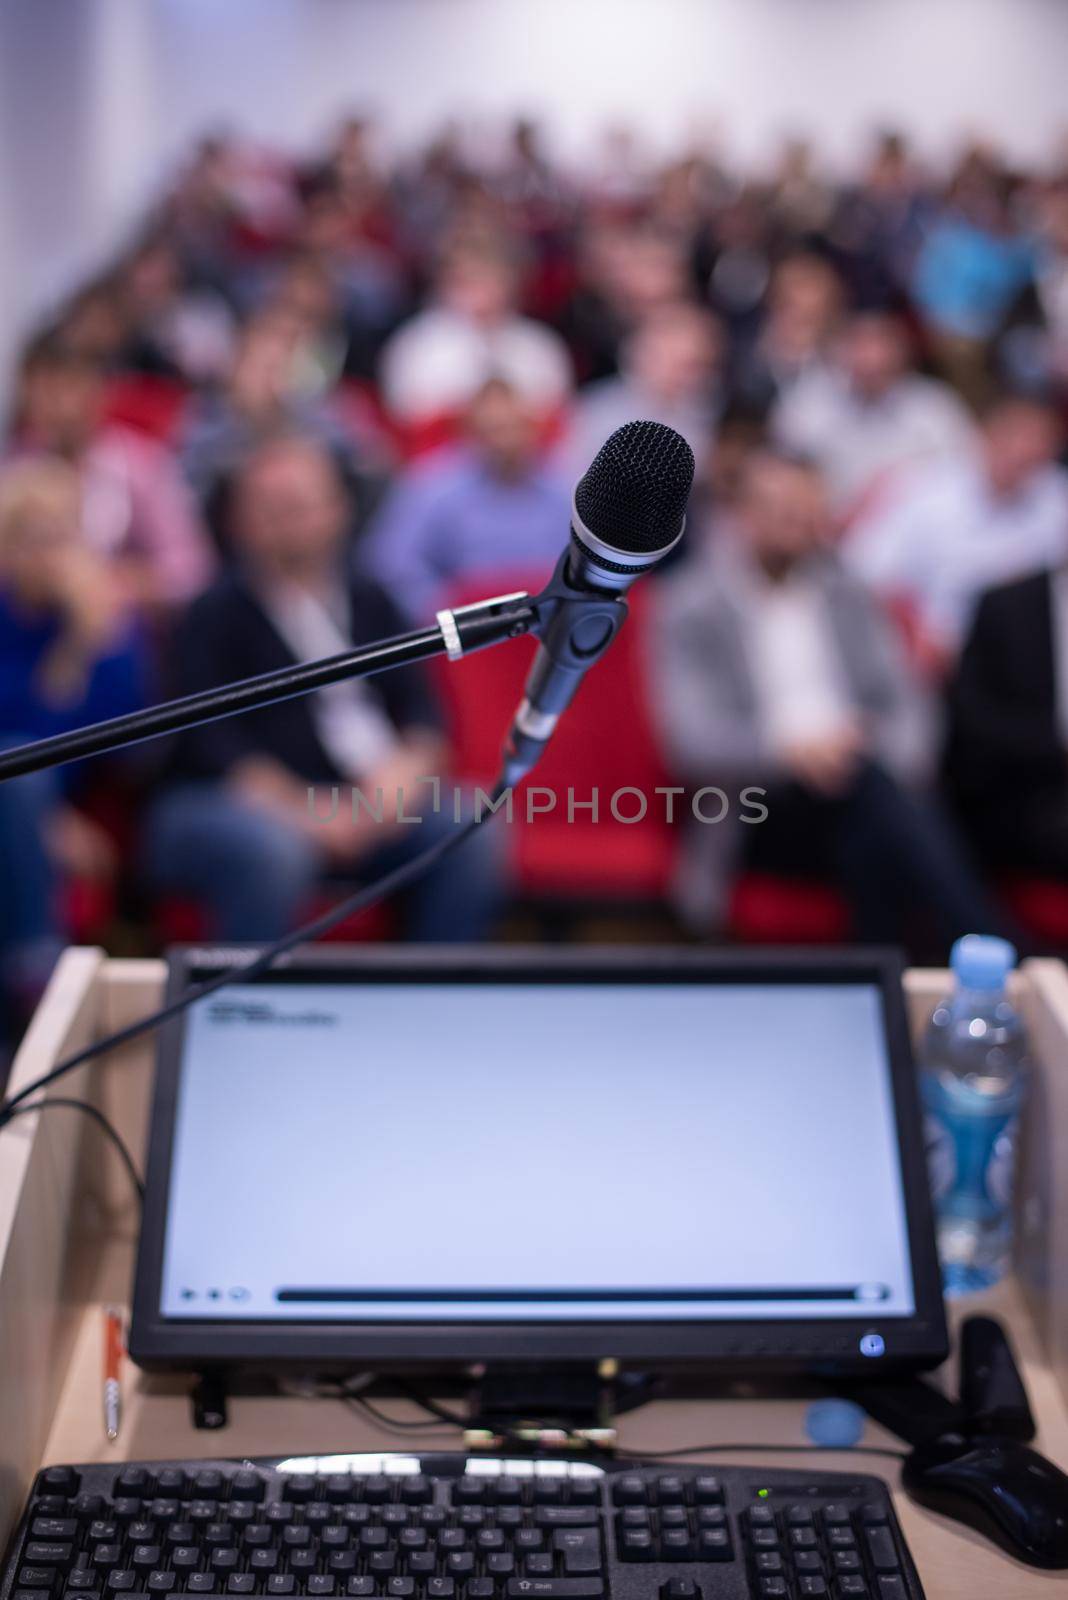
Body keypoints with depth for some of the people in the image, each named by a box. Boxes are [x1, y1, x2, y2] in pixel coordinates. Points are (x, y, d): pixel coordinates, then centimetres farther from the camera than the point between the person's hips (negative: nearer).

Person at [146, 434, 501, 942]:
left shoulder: (369, 603, 15)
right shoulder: (214, 615, 1)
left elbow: (418, 705, 11)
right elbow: (209, 738, -9)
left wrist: (407, 770, -12)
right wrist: (303, 812, -21)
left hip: (365, 802, 4)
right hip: (225, 804, -4)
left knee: (465, 840, -18)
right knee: (271, 852, -36)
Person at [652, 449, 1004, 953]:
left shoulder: (845, 594, 17)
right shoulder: (689, 609, 4)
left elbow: (904, 703, 12)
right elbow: (692, 738, -8)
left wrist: (897, 761, -12)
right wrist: (786, 746, -27)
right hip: (763, 810, -4)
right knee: (867, 779, -35)